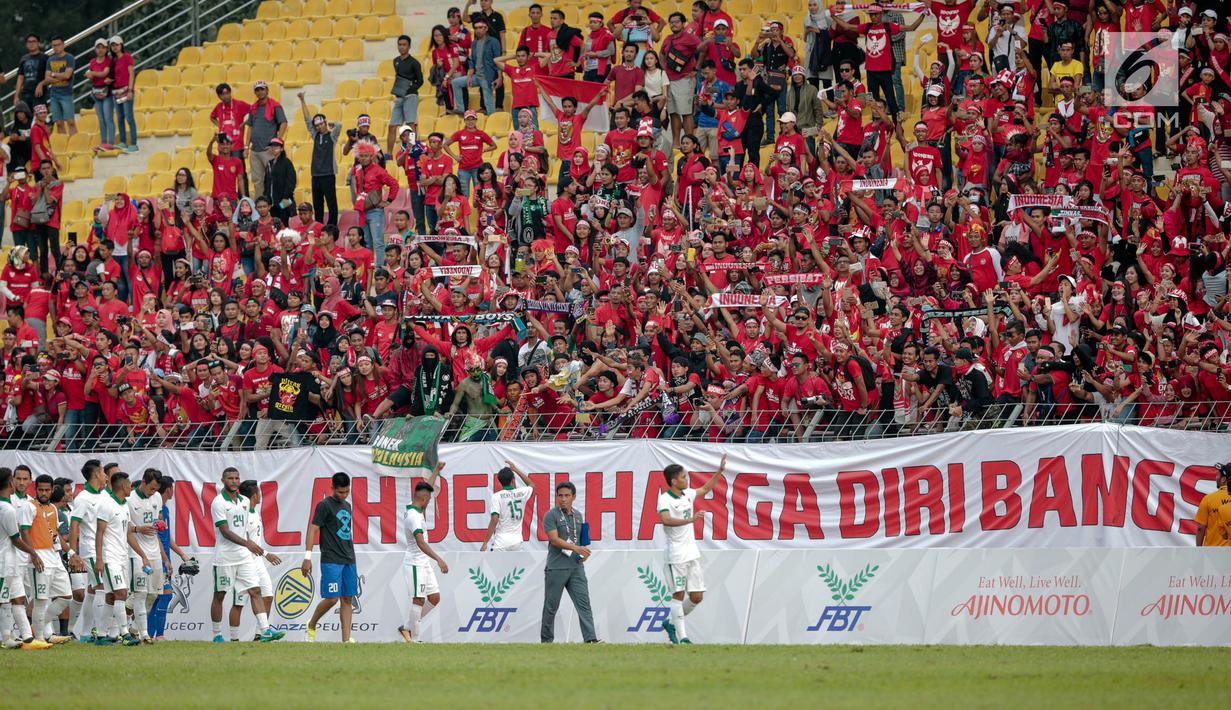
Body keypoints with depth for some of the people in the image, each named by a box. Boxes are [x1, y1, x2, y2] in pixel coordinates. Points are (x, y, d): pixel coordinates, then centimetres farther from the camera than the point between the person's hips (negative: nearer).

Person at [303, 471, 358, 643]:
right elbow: (313, 529, -10)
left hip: (349, 561, 7)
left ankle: (346, 638, 1)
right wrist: (307, 557, -16)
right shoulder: (325, 505, -6)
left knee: (348, 599, 2)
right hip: (331, 561, -7)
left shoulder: (347, 506, 16)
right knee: (332, 598, -10)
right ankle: (311, 625, 14)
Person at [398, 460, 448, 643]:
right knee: (418, 599, -8)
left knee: (434, 598, 9)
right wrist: (439, 559, -40)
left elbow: (427, 488, 26)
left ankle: (408, 628, 17)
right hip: (416, 564, -10)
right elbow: (420, 542, -33)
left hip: (424, 564, 10)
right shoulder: (414, 516, -22)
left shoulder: (413, 508, 7)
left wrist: (437, 469, 33)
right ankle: (414, 638, -5)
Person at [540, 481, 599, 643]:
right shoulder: (551, 515, -3)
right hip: (557, 567, -5)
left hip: (576, 567, 5)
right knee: (551, 606, 2)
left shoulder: (578, 516, 16)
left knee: (583, 602, -7)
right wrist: (576, 548, -22)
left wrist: (584, 553, 2)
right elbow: (555, 540, -13)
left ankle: (590, 639, -14)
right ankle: (546, 640, 13)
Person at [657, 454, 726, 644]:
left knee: (696, 596, 6)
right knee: (678, 594, -5)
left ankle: (671, 624, 24)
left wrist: (720, 471, 27)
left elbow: (705, 489, 31)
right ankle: (682, 637, -3)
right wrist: (689, 520, -39)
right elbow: (666, 520, -30)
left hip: (692, 553, 7)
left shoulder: (687, 494, 12)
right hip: (676, 555, -7)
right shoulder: (665, 499, -12)